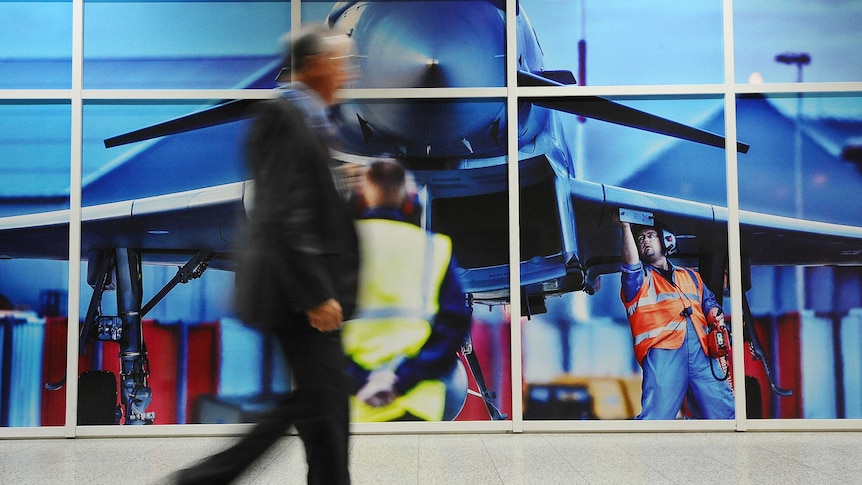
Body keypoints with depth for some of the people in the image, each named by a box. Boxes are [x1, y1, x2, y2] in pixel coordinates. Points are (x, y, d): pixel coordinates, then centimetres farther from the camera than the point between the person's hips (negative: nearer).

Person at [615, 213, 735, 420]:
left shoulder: (691, 276, 33)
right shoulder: (639, 278, 18)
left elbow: (708, 301, 32)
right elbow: (631, 263, -3)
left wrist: (714, 313, 9)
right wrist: (626, 227, -6)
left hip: (700, 351, 4)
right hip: (662, 349, -4)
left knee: (724, 411, -5)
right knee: (658, 413, -18)